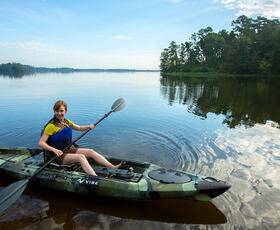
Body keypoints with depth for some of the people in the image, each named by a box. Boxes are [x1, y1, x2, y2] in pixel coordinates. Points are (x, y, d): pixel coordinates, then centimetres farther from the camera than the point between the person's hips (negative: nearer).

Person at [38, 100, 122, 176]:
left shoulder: (67, 122, 10)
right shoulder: (51, 126, -13)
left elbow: (79, 128, 23)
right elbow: (40, 143, -17)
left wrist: (89, 127, 3)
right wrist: (54, 150, -31)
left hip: (70, 149, 7)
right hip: (59, 154, -7)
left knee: (90, 152, -9)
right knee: (81, 157, -29)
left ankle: (113, 167, -15)